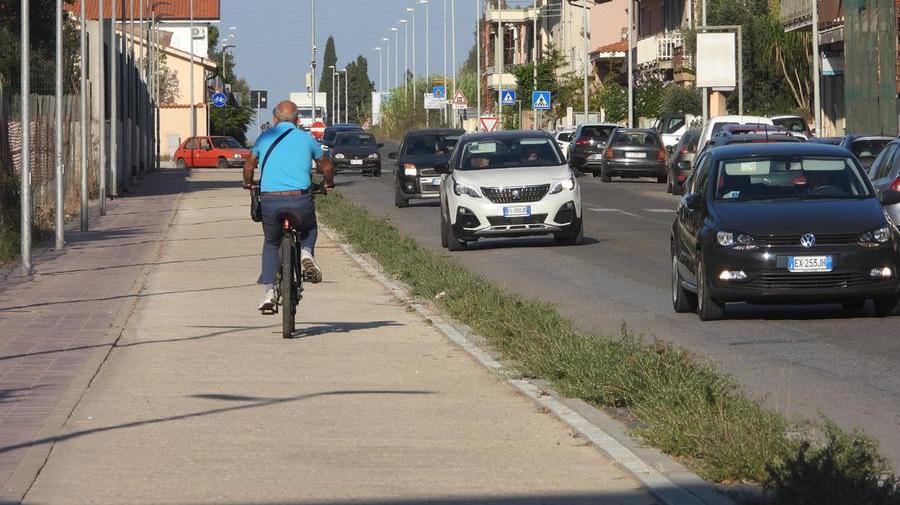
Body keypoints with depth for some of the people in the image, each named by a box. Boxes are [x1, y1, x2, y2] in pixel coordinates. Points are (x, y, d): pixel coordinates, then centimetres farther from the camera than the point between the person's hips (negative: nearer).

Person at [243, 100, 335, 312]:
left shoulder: (265, 137, 12)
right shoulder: (306, 138, 11)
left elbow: (249, 167, 17)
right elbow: (326, 166, 23)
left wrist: (248, 184, 39)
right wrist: (328, 184, 43)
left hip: (270, 201, 0)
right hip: (300, 200, 0)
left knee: (271, 243, 23)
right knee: (309, 229, 31)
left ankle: (269, 292, 12)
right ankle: (306, 253, -1)